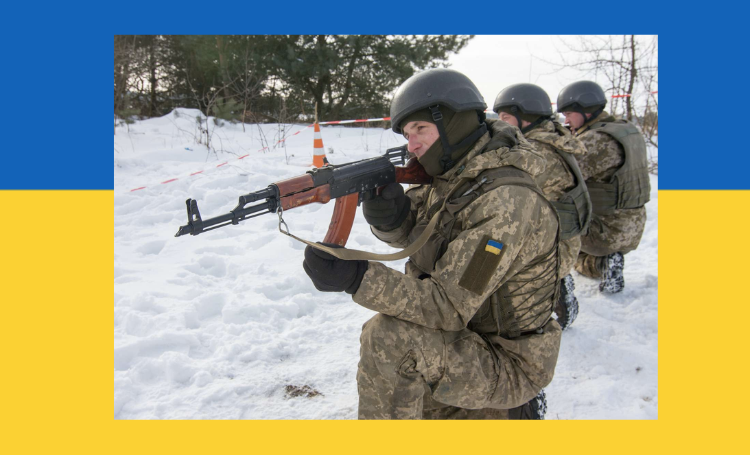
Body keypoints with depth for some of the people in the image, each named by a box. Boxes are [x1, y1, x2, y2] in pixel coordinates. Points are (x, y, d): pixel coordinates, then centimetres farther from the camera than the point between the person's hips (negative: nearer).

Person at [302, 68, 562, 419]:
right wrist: (389, 212, -21)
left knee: (388, 337, -30)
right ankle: (499, 412, 35)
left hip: (507, 364, -9)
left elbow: (450, 306, -32)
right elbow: (407, 232, 3)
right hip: (467, 342, 9)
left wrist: (357, 278, -39)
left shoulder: (507, 202, -29)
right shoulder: (454, 174, -1)